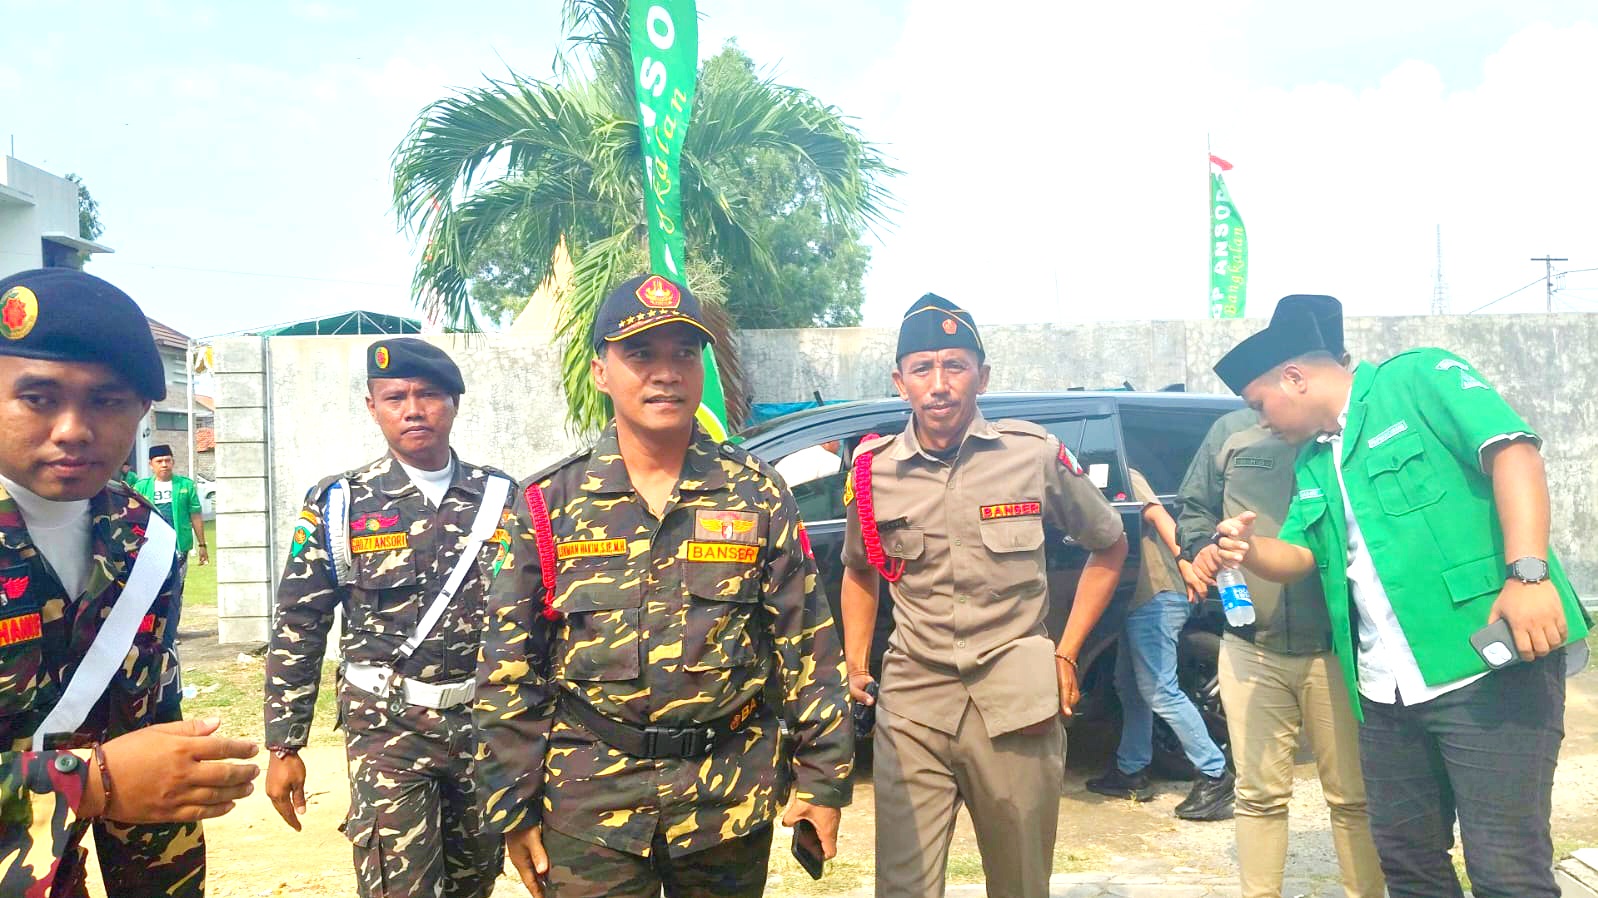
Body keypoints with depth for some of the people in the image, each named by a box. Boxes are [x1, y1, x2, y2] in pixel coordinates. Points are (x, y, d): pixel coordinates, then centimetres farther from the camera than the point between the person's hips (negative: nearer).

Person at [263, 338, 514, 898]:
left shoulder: (502, 498, 1)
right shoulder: (337, 506, -3)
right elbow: (297, 633, 0)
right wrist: (283, 747, -2)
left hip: (490, 723, 3)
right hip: (389, 727, -2)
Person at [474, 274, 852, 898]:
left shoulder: (758, 494, -1)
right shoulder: (549, 503, -2)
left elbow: (808, 650, 1)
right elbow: (508, 675, 1)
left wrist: (823, 778, -1)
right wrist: (514, 810, 0)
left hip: (732, 801, 1)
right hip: (590, 806, 0)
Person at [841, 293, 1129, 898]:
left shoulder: (1035, 454, -4)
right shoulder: (872, 469, 0)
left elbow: (1109, 546, 10)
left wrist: (1066, 654, 5)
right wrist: (855, 662, 6)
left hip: (1016, 705, 0)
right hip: (910, 704, 1)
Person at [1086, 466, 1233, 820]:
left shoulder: (1126, 477, -3)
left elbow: (1158, 515, -16)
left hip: (1157, 598, -10)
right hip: (1141, 600, 10)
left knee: (1159, 691, -12)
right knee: (1130, 688, 14)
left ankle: (1214, 775, -7)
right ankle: (1131, 772, 22)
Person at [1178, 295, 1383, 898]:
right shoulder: (1233, 432, 7)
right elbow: (1192, 507, 15)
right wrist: (1200, 547, -4)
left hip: (1339, 650, -2)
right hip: (1251, 649, 2)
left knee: (1353, 796, 9)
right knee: (1260, 794, 11)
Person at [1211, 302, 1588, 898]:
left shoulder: (1418, 378, -3)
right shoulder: (1313, 463, 18)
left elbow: (1513, 451, -14)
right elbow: (1297, 555, 19)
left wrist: (1527, 573, -26)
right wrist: (1250, 551, -5)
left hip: (1490, 662, -7)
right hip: (1386, 690, 8)